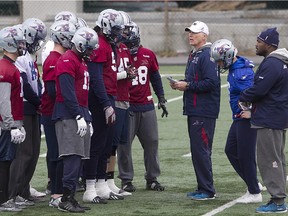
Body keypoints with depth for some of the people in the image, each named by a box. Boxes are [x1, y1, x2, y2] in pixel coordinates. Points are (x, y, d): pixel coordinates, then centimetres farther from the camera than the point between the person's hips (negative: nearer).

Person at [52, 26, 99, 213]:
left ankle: (71, 197, 11)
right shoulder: (67, 61, -11)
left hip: (80, 115, 10)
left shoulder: (81, 61, 21)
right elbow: (68, 93, -19)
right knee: (73, 157, -14)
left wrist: (87, 116, 23)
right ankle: (66, 199, -15)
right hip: (69, 115, -10)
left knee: (78, 159, 8)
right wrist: (79, 116, -21)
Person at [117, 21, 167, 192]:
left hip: (146, 106, 4)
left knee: (152, 142, 6)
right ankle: (126, 180, 7)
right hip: (126, 107, -4)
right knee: (124, 144, -2)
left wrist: (161, 99, 16)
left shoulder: (148, 55, 6)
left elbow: (156, 78, 16)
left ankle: (152, 178, 16)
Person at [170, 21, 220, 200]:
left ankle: (208, 190, -4)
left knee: (201, 150, -9)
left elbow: (211, 83, -22)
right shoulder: (194, 56, 19)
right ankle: (203, 187, 19)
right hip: (194, 110, 10)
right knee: (197, 150, 13)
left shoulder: (207, 56, -14)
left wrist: (188, 85, -17)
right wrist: (181, 85, 7)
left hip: (204, 112, -10)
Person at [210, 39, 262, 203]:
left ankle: (255, 193, 8)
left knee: (246, 155, -3)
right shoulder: (234, 69, 11)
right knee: (231, 150, 16)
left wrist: (250, 112, -21)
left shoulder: (242, 72, -22)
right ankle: (253, 184, 22)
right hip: (238, 118, 11)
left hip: (246, 118, -11)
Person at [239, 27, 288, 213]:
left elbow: (259, 89, -24)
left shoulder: (271, 64, -20)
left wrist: (243, 98, -5)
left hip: (269, 120, -11)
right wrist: (249, 100, 10)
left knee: (269, 159, -7)